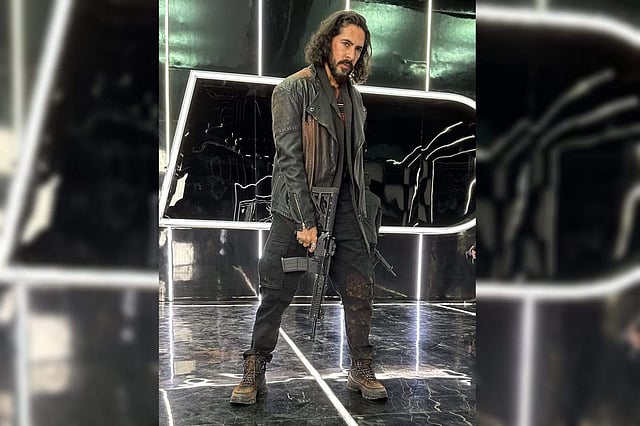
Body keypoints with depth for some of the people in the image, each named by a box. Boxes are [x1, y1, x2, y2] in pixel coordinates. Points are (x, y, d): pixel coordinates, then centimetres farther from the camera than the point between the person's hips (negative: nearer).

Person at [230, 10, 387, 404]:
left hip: (345, 209, 6)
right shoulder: (294, 89, -6)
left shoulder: (354, 96, 14)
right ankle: (255, 372, 18)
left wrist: (362, 212, 12)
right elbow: (290, 158, -13)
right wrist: (307, 221, -16)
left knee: (361, 290, 6)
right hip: (298, 209, -5)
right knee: (275, 293, 2)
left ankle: (362, 371, 22)